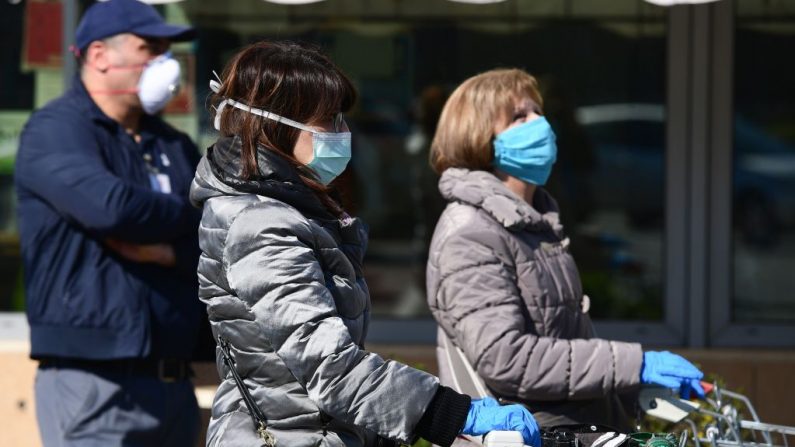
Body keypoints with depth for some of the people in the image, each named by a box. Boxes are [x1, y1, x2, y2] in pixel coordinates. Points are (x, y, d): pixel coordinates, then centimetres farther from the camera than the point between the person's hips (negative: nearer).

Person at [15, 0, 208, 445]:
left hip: (175, 385, 7)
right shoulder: (55, 130, -4)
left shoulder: (176, 147, 18)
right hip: (96, 386, -7)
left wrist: (165, 251, -12)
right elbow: (110, 206, -22)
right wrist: (189, 215, -4)